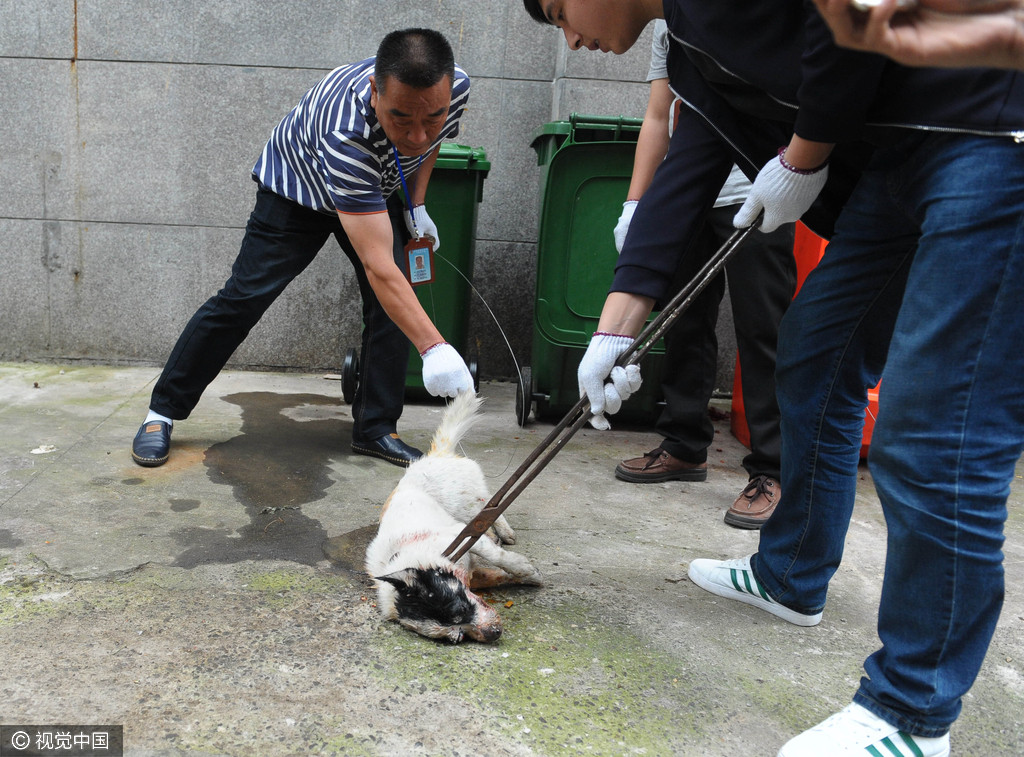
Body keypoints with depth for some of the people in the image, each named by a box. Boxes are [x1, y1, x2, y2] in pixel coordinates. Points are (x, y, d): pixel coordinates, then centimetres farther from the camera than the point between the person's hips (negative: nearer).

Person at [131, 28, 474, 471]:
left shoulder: (456, 85, -27)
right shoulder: (345, 133, -46)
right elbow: (378, 267, -50)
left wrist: (416, 206, -8)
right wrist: (434, 347, -57)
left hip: (377, 188, 5)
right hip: (297, 184, -5)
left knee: (395, 307, -10)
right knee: (243, 298, -8)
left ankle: (375, 429, 2)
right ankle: (161, 413, 8)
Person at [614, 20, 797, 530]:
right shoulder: (668, 17, 20)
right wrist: (634, 204, 13)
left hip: (754, 191, -7)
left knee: (762, 330, -6)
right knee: (683, 323, 9)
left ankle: (771, 471, 3)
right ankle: (684, 447, 23)